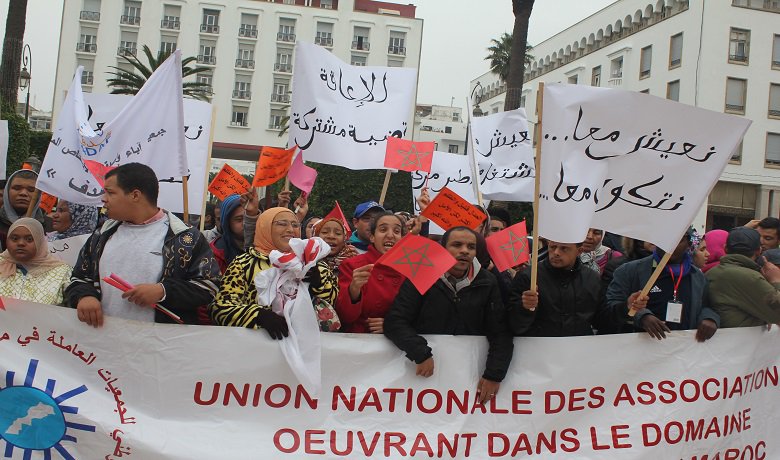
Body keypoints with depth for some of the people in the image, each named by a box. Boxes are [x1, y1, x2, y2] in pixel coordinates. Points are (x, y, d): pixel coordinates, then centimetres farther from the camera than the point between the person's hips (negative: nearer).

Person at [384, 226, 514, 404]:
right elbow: (394, 322, -7)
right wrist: (421, 354, -18)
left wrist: (494, 374, -7)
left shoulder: (486, 283, 6)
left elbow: (500, 333, 4)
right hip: (425, 376, -2)